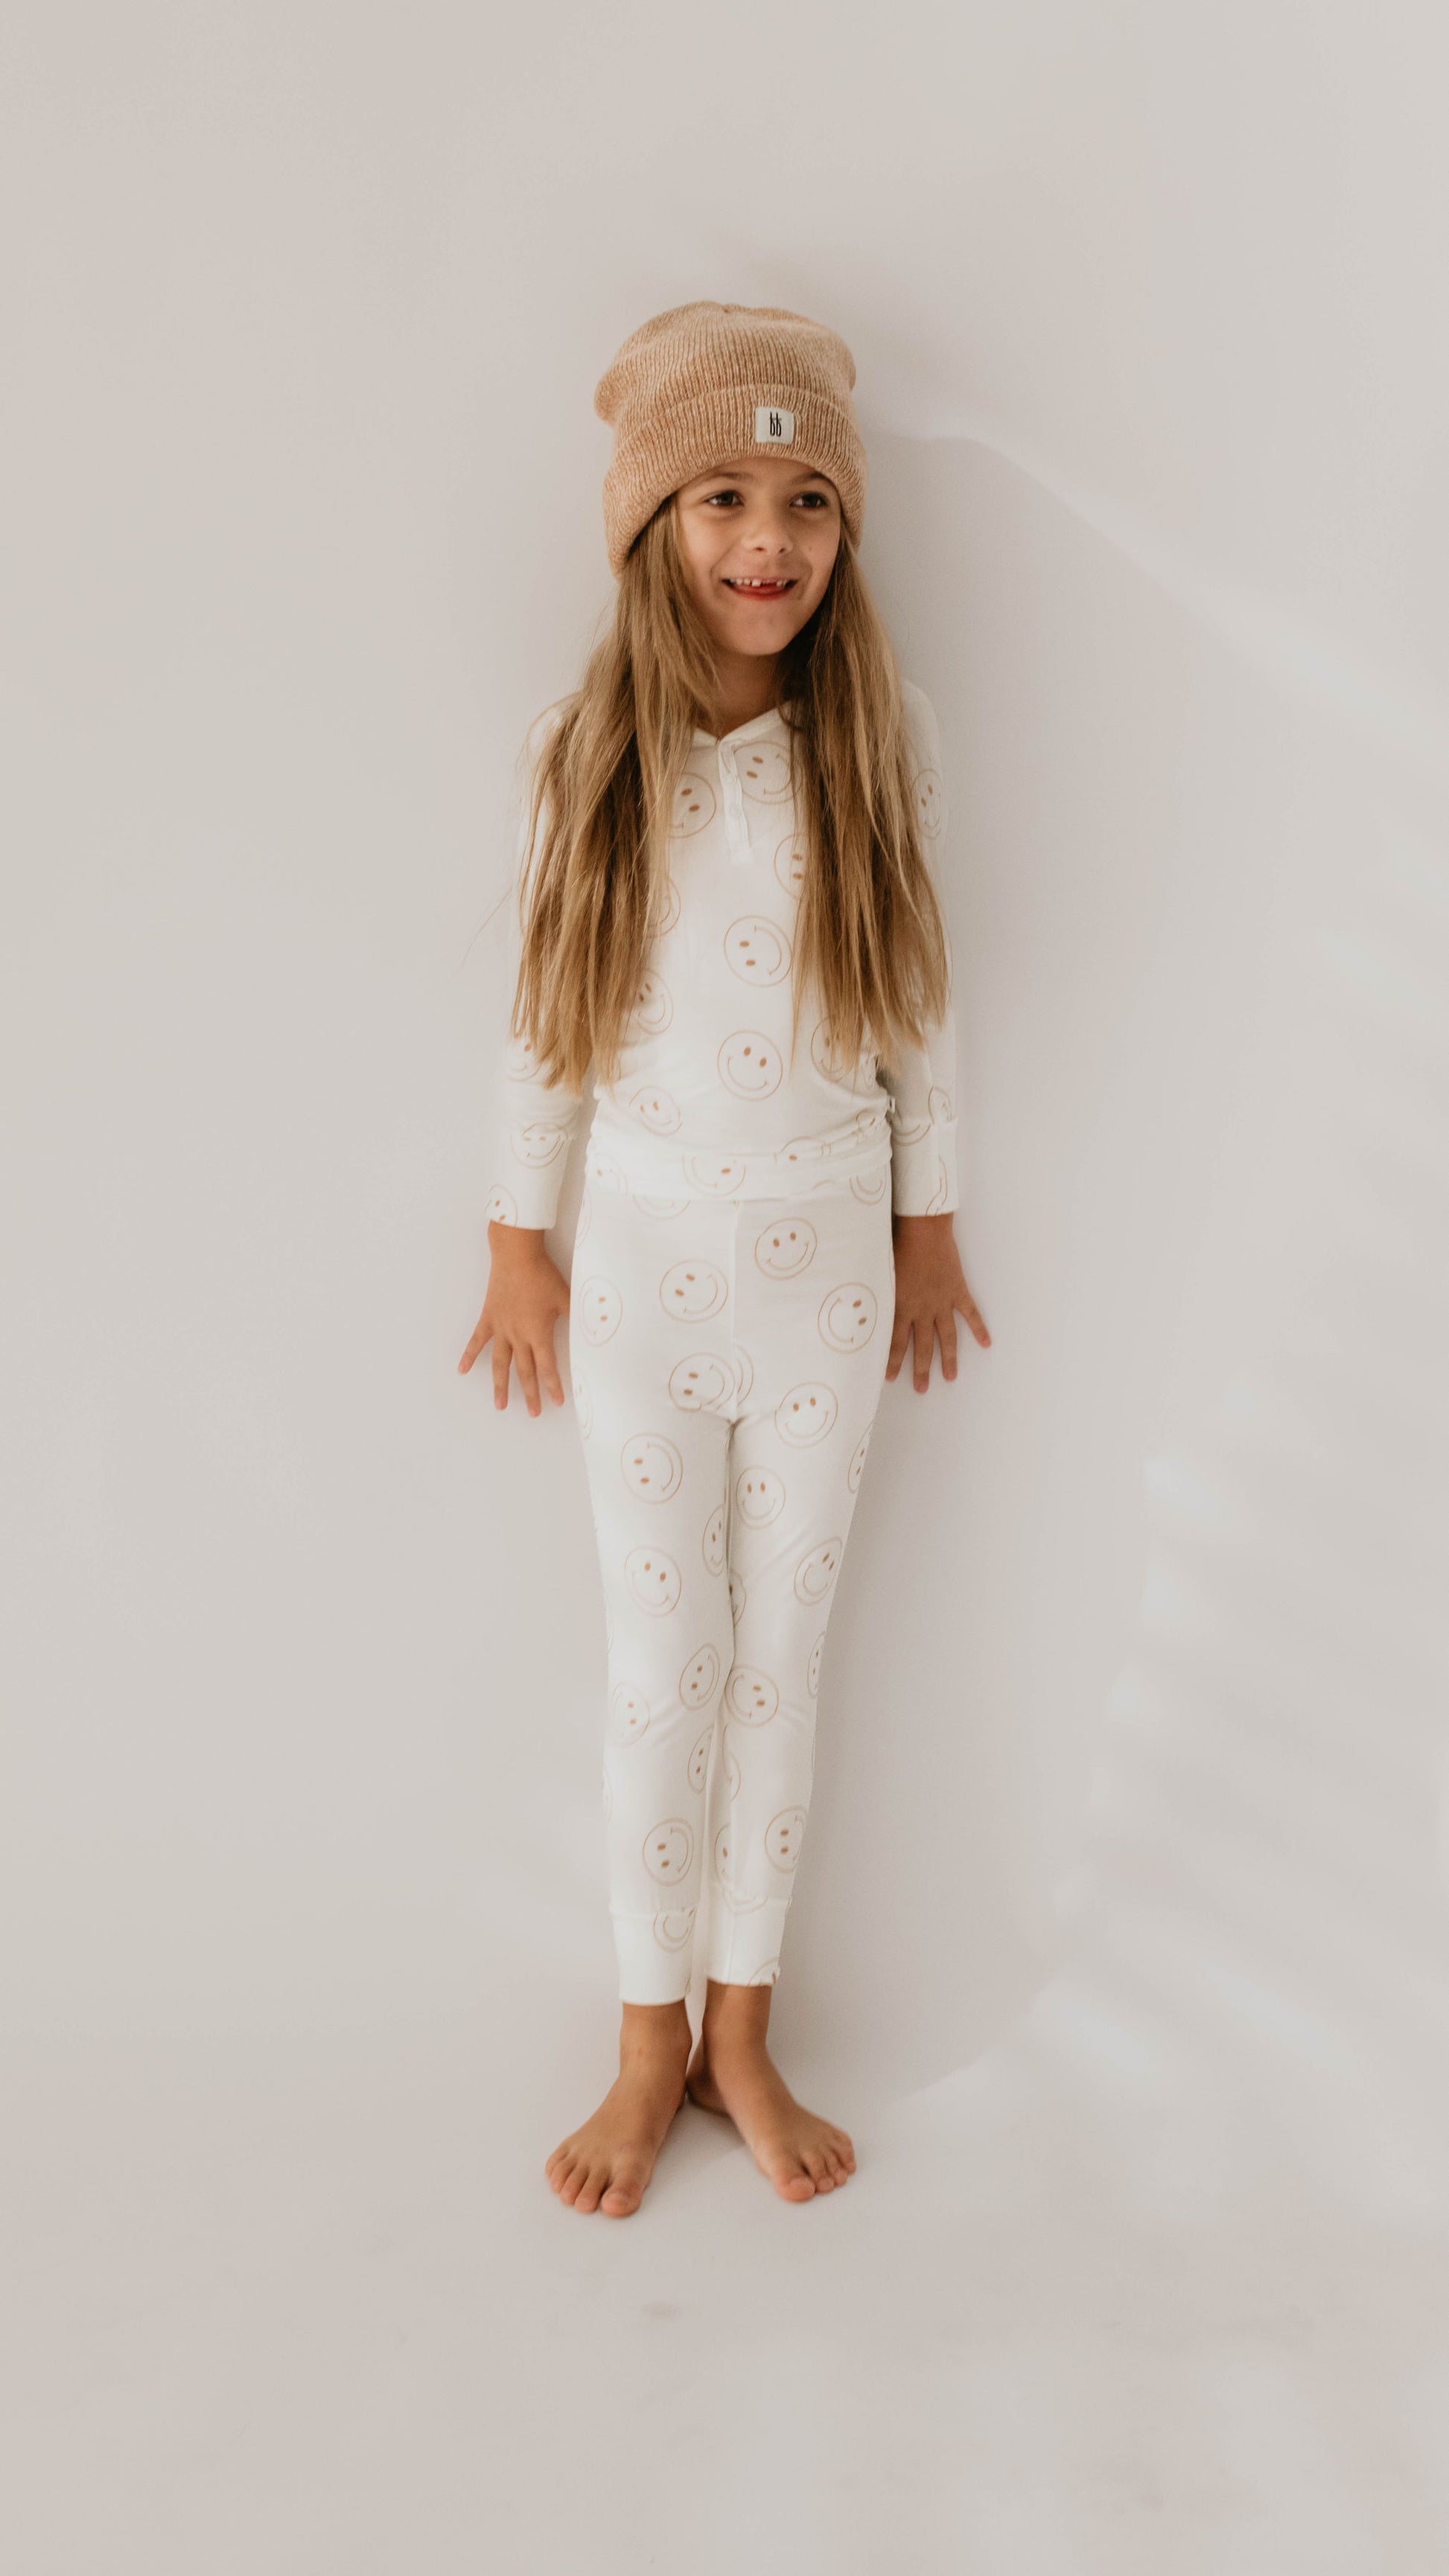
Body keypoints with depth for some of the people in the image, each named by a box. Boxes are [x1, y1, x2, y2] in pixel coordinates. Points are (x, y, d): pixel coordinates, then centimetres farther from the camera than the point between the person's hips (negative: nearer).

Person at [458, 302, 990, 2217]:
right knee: (662, 1666, 10)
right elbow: (544, 1013, 1)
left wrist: (930, 1226, 7)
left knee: (786, 1656, 11)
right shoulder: (587, 755, -6)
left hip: (828, 1266, 1)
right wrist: (517, 1244, 5)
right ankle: (653, 2041, 28)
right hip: (646, 1264, 0)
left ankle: (743, 2036, 29)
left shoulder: (879, 742, -6)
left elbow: (921, 999, 3)